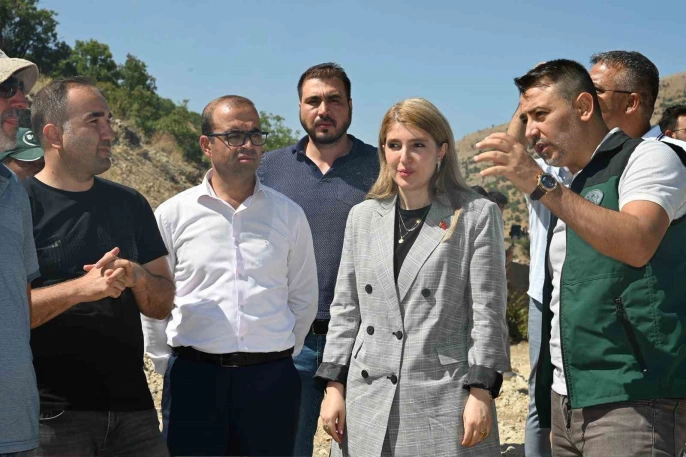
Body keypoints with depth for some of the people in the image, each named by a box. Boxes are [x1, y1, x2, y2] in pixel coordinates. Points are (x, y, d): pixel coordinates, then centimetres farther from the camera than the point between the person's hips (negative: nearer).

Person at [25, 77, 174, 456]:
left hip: (131, 405, 5)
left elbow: (162, 306, 10)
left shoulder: (130, 204, 11)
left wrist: (138, 277, -10)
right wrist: (82, 287, -23)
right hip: (51, 414, -4)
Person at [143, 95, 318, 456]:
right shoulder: (172, 215, 2)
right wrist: (170, 365, 7)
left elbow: (303, 300, 11)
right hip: (193, 377, -1)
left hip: (271, 381, 1)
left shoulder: (289, 215, 5)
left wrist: (280, 360, 11)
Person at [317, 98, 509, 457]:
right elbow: (345, 309, 13)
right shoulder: (362, 216, 12)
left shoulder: (477, 216, 0)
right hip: (368, 401, 4)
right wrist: (334, 386, 7)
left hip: (443, 398, -4)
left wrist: (480, 391, -9)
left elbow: (488, 311, -3)